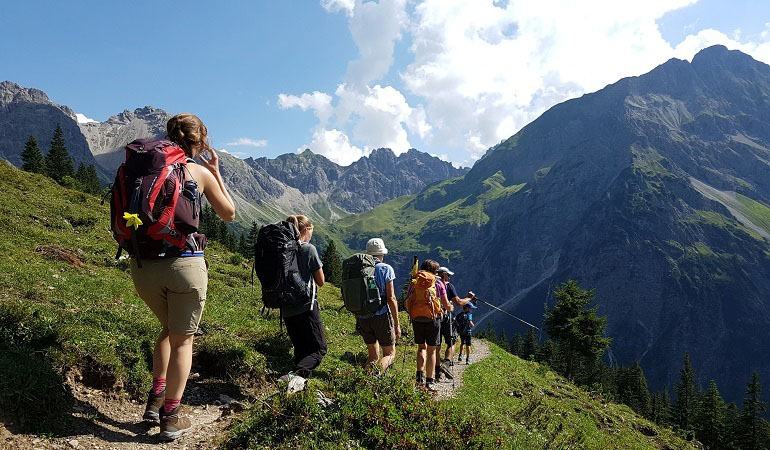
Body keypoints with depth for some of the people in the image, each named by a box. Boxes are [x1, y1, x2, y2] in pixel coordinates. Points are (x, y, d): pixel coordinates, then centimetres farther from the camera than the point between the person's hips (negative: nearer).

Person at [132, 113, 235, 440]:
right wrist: (216, 172, 13)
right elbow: (229, 214, 10)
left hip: (143, 264, 4)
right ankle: (171, 418, 18)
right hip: (184, 263, -4)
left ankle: (155, 400, 29)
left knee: (169, 329, 28)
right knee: (182, 340, 12)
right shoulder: (200, 173, -4)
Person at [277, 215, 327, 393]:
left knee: (300, 349, 19)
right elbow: (321, 281, -4)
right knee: (319, 348, -1)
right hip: (306, 307, -6)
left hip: (287, 309, 6)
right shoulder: (309, 249, -10)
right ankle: (296, 374, -23)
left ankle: (299, 379, 13)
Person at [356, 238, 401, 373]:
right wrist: (397, 325, -7)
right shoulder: (385, 269, -7)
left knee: (373, 355, 19)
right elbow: (391, 298, -12)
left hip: (363, 318, 5)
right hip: (381, 316, -5)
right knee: (390, 354, 6)